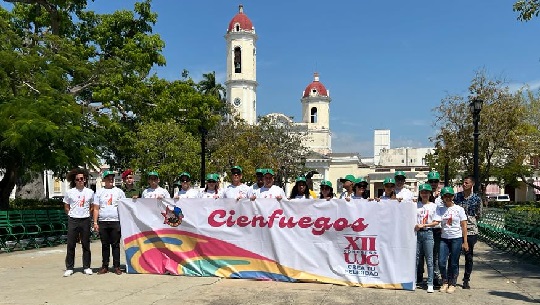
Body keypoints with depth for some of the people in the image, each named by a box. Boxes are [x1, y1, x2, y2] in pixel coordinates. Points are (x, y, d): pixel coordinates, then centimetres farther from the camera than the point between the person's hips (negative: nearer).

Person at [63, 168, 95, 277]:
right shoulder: (70, 192, 3)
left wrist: (87, 214, 3)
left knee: (86, 245, 5)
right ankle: (69, 268, 10)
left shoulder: (90, 192, 5)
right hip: (73, 220, 0)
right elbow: (66, 207, 11)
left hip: (85, 220, 0)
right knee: (71, 245, 1)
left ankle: (86, 267, 13)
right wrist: (71, 215, 2)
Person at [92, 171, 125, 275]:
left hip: (116, 222, -1)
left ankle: (116, 266, 5)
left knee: (116, 245, 0)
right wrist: (95, 222, 0)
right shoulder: (99, 192, 11)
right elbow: (96, 209, 8)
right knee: (105, 245, 6)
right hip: (103, 222, 1)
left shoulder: (119, 191, 10)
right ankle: (105, 266, 13)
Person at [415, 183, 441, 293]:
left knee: (429, 259, -1)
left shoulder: (433, 206, 4)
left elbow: (436, 222, -1)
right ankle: (414, 281, 14)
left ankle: (430, 284, 4)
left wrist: (423, 225, -10)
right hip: (417, 232, 2)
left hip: (428, 233, -2)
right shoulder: (416, 205, 9)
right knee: (416, 258, 6)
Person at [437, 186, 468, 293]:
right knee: (441, 262, -3)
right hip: (444, 238, 2)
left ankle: (452, 284, 19)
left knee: (454, 263, 3)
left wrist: (465, 242, -3)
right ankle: (445, 282, 18)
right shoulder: (440, 210, 7)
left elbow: (464, 226, 0)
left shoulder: (459, 209, 1)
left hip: (456, 238, -2)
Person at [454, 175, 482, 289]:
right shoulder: (456, 196, 4)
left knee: (469, 256, 7)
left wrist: (469, 220, -2)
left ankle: (466, 280, 17)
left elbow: (478, 215, 8)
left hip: (470, 230, -1)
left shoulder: (477, 199, 1)